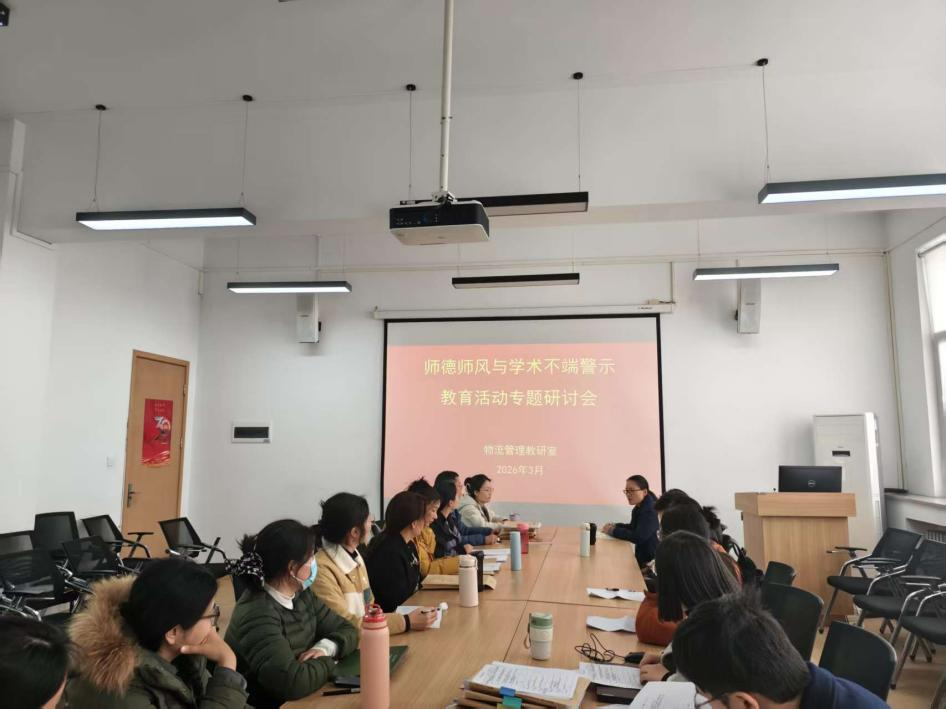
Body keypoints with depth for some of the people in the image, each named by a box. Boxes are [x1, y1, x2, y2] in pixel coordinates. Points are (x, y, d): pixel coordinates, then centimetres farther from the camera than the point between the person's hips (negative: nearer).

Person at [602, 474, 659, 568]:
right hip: (641, 556, 8)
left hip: (651, 559, -8)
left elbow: (639, 537, -29)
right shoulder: (638, 508, 6)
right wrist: (615, 526, 2)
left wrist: (614, 531, -20)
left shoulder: (651, 510, -22)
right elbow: (633, 528, 20)